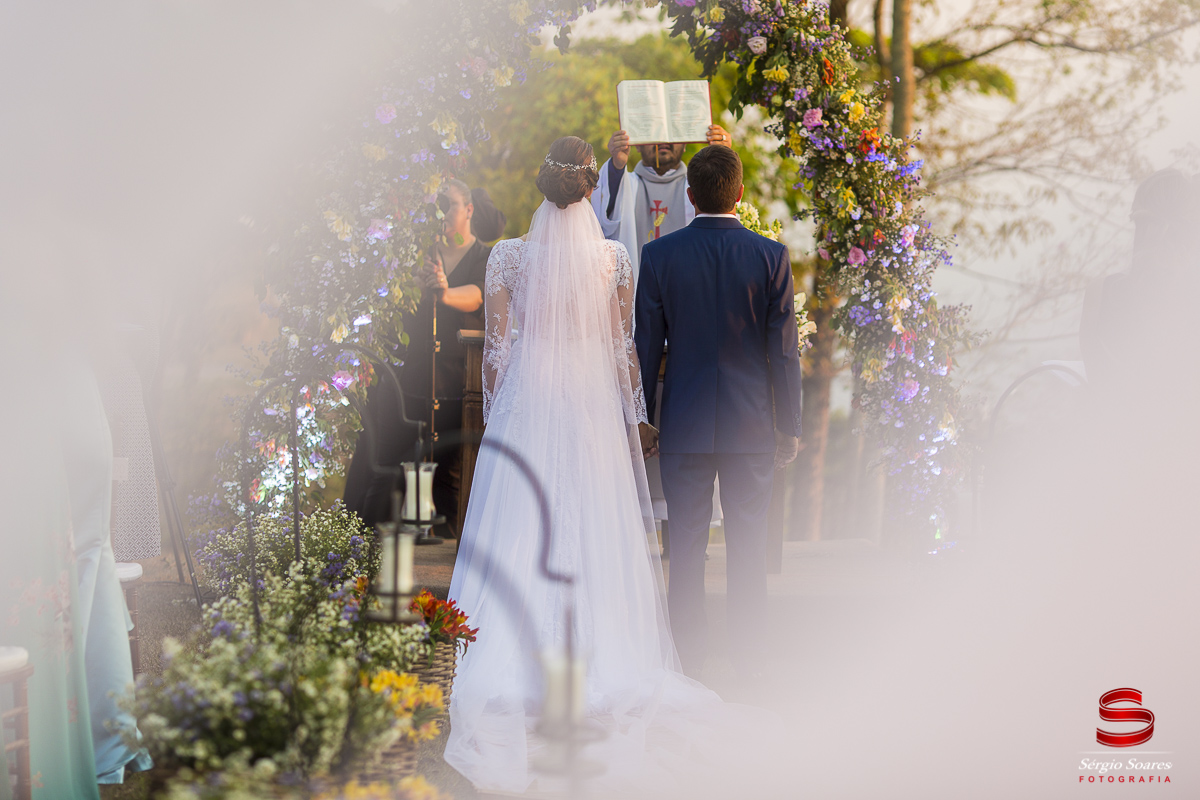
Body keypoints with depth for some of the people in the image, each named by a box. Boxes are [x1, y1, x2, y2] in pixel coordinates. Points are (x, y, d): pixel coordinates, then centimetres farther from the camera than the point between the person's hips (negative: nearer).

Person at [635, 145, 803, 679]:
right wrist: (790, 427, 6)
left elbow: (645, 348, 0)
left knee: (686, 541, 6)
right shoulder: (771, 256, -5)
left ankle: (689, 658, 10)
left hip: (684, 423, 0)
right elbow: (785, 350, -2)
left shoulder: (659, 255, -5)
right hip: (751, 424, 0)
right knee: (749, 543, 8)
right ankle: (749, 659, 12)